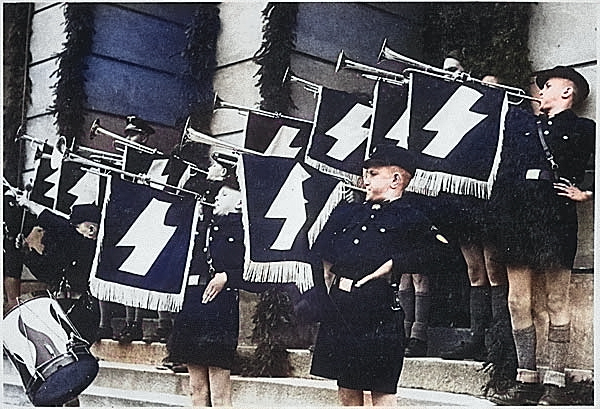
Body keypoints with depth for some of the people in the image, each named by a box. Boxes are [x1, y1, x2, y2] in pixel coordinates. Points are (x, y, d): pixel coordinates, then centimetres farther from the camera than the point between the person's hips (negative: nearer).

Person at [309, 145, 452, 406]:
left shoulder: (409, 219, 3)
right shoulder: (346, 212, 19)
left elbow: (438, 251, -11)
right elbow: (322, 256, 23)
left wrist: (392, 265, -13)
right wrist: (329, 285, 7)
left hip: (380, 313, -6)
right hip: (340, 308, 6)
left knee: (383, 393, -1)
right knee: (347, 389, 12)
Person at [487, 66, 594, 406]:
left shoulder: (585, 130, 14)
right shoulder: (521, 121, 26)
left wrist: (586, 193, -3)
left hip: (555, 211, -4)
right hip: (516, 211, 4)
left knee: (557, 301, -4)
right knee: (518, 301, 1)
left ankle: (555, 385, -2)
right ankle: (527, 381, 8)